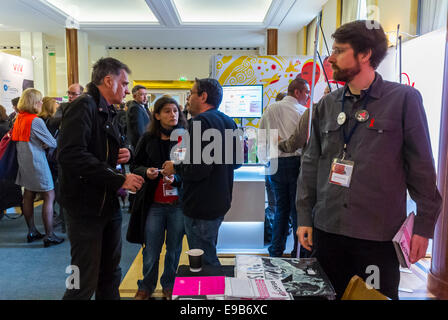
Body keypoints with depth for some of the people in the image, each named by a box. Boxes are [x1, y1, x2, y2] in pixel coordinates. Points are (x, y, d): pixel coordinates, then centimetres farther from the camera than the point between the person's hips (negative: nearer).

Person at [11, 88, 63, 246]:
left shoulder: (18, 119, 7)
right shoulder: (36, 121, -17)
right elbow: (53, 143, -13)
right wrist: (46, 144, 8)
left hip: (23, 162, 9)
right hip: (37, 162, -9)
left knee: (28, 196, 14)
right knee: (49, 197, -2)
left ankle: (32, 232, 24)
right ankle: (49, 236, 0)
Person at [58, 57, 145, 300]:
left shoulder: (106, 111, 17)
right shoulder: (84, 106, -13)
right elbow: (71, 155, -27)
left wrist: (122, 155, 4)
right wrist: (119, 180, -25)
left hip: (109, 206, 9)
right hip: (86, 207, -9)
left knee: (111, 276, 18)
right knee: (85, 284, 0)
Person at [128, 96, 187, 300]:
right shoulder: (148, 138, 1)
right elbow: (135, 166, 8)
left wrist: (176, 178, -19)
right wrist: (146, 172, -12)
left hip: (178, 203, 0)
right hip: (154, 202, 1)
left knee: (174, 248, 13)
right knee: (151, 249, 9)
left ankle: (169, 285, 34)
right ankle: (147, 286, 32)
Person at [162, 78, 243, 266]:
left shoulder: (201, 121, -17)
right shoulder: (229, 122, 12)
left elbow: (198, 169, -26)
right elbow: (238, 161, 19)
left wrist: (175, 168, -10)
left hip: (202, 207, -10)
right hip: (220, 202, 10)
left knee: (205, 264, 2)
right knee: (210, 257, 25)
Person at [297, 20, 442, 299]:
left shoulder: (404, 99, -5)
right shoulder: (327, 105, 6)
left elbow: (421, 167, -3)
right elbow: (311, 164, 8)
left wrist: (424, 226, -4)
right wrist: (305, 218, 6)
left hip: (380, 235, -3)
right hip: (327, 230, 4)